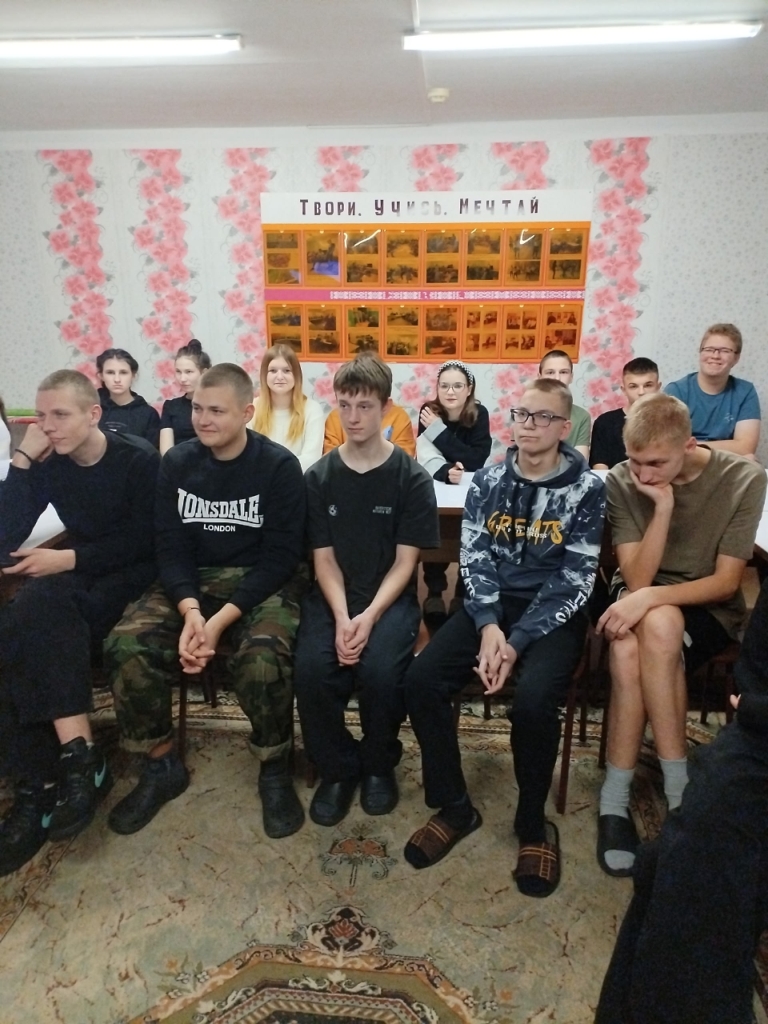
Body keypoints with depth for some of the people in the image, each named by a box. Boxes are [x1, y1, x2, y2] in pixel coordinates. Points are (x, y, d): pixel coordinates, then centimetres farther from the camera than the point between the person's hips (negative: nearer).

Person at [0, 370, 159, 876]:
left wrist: (68, 559, -20)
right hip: (77, 579, 5)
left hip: (133, 577, -5)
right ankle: (77, 755, -24)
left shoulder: (139, 460, -11)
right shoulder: (47, 465, 2)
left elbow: (143, 543, -12)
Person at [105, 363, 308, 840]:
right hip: (193, 583, 4)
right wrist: (191, 610, -20)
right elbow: (171, 546, -1)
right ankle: (162, 765, 3)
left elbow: (281, 555, -13)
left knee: (262, 656, -33)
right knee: (126, 645, -21)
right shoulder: (177, 463, 2)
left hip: (263, 582, -3)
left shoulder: (279, 466, -9)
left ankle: (275, 770, -4)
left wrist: (222, 620, -23)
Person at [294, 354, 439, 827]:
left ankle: (379, 764, 4)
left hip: (391, 597, -2)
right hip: (332, 596, 2)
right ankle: (338, 767, 4)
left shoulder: (412, 477, -4)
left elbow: (405, 562, -6)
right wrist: (341, 617, -17)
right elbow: (324, 558, -1)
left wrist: (370, 616, -20)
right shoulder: (320, 476, 2)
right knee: (311, 669, -25)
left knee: (380, 669, -29)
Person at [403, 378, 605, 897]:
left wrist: (517, 643, -19)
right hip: (492, 606, 3)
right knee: (421, 679, -18)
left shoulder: (587, 488, -4)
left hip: (553, 614, -3)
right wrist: (488, 626, -17)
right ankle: (455, 806, 4)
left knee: (534, 699, -30)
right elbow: (474, 560, 0)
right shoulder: (488, 480, 5)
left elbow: (574, 581, -10)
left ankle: (533, 823, 0)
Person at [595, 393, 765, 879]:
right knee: (630, 647, -34)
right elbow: (636, 578, -14)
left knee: (657, 625, -36)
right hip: (640, 603, 2)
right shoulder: (622, 481, -11)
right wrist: (663, 507, -25)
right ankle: (679, 791, -18)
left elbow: (726, 582, -13)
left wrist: (651, 597, -29)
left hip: (708, 609, -1)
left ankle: (616, 798, -24)